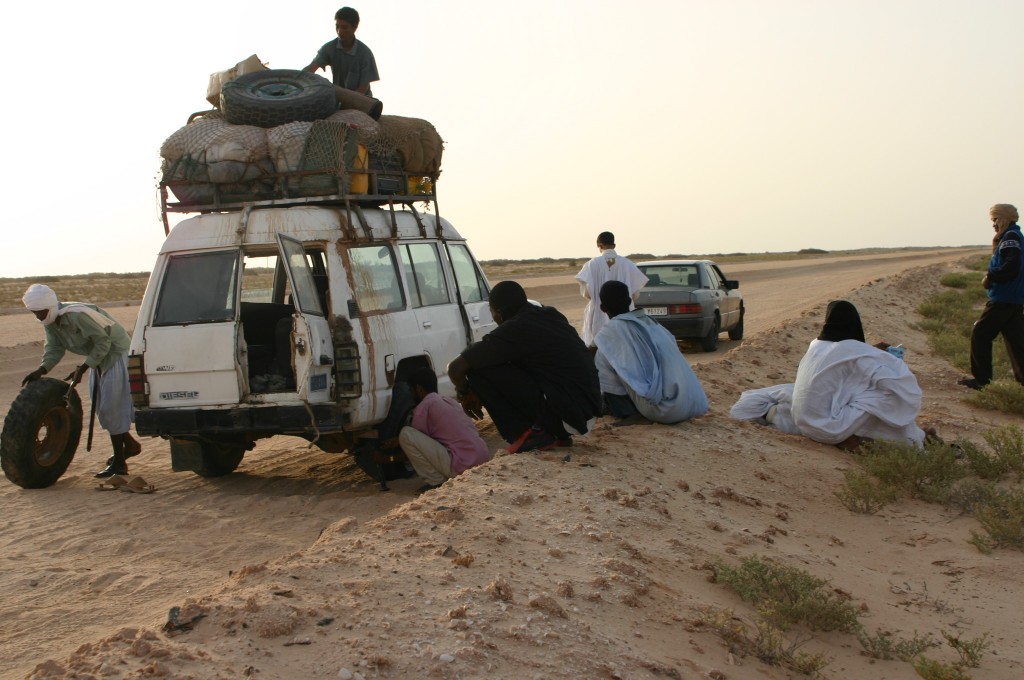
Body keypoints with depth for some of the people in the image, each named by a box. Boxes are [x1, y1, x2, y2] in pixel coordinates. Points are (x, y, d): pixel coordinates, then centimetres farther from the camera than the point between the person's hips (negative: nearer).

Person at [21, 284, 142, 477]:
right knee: (101, 405, 14)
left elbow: (103, 341, -27)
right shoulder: (50, 322, -4)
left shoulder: (77, 315, -31)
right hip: (99, 357, 9)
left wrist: (82, 369, -28)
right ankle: (129, 445, 29)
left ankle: (119, 463, -2)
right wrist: (41, 370, -20)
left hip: (116, 352, -9)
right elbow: (54, 348, -3)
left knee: (111, 406, -8)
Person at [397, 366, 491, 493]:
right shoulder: (450, 401, 22)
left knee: (406, 434, -6)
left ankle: (436, 483, -3)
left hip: (463, 467, -9)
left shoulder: (424, 406, -3)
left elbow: (416, 442, 5)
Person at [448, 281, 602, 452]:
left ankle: (530, 434, -2)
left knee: (480, 369, -6)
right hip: (588, 411, 8)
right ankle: (557, 432, 19)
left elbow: (455, 367, -6)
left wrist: (464, 394, 15)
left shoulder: (513, 330, -8)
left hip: (565, 412, -8)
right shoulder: (552, 315, 14)